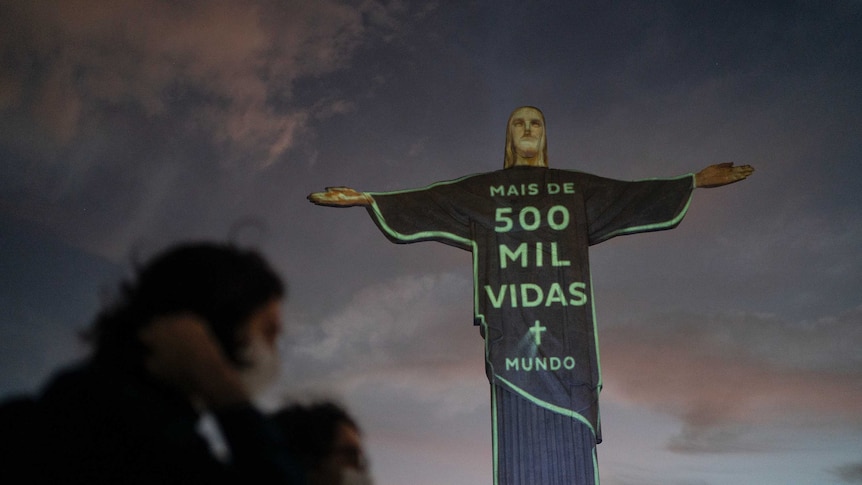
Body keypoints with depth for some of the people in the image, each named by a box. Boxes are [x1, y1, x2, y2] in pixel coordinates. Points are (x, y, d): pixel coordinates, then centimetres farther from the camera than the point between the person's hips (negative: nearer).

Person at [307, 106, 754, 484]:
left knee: (569, 432, -3)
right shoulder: (483, 190, 15)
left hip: (564, 326, 1)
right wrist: (367, 199, 4)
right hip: (511, 327, -1)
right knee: (517, 428, -4)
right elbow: (423, 202, 11)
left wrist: (696, 180, 13)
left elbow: (635, 195, 16)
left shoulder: (576, 187, 17)